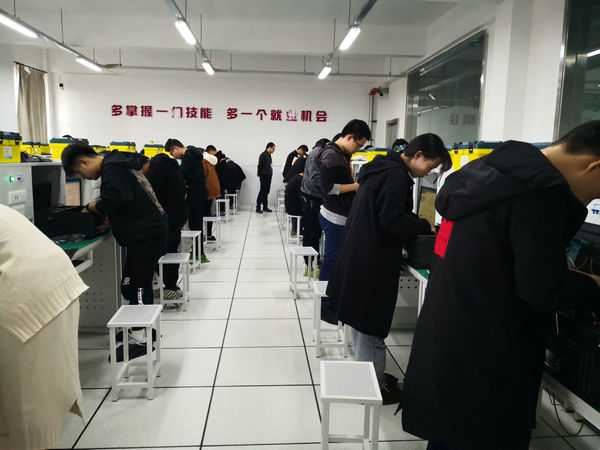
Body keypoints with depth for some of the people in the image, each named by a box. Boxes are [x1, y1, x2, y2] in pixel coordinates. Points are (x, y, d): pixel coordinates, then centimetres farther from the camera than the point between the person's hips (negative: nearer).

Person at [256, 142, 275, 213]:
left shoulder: (269, 155, 16)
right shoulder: (263, 155, -11)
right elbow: (260, 165, -12)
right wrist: (259, 173, -8)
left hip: (268, 176, 8)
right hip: (264, 177, -8)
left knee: (266, 192, 11)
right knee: (262, 191, -7)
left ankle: (265, 207, 17)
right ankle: (258, 207, -3)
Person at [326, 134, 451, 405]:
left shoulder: (382, 168, 16)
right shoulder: (395, 174, -16)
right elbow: (391, 219, -23)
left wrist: (416, 223, 11)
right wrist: (426, 227, -10)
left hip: (358, 255, 11)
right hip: (373, 261, -10)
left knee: (365, 322, 19)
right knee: (371, 323, 1)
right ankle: (375, 388, 15)